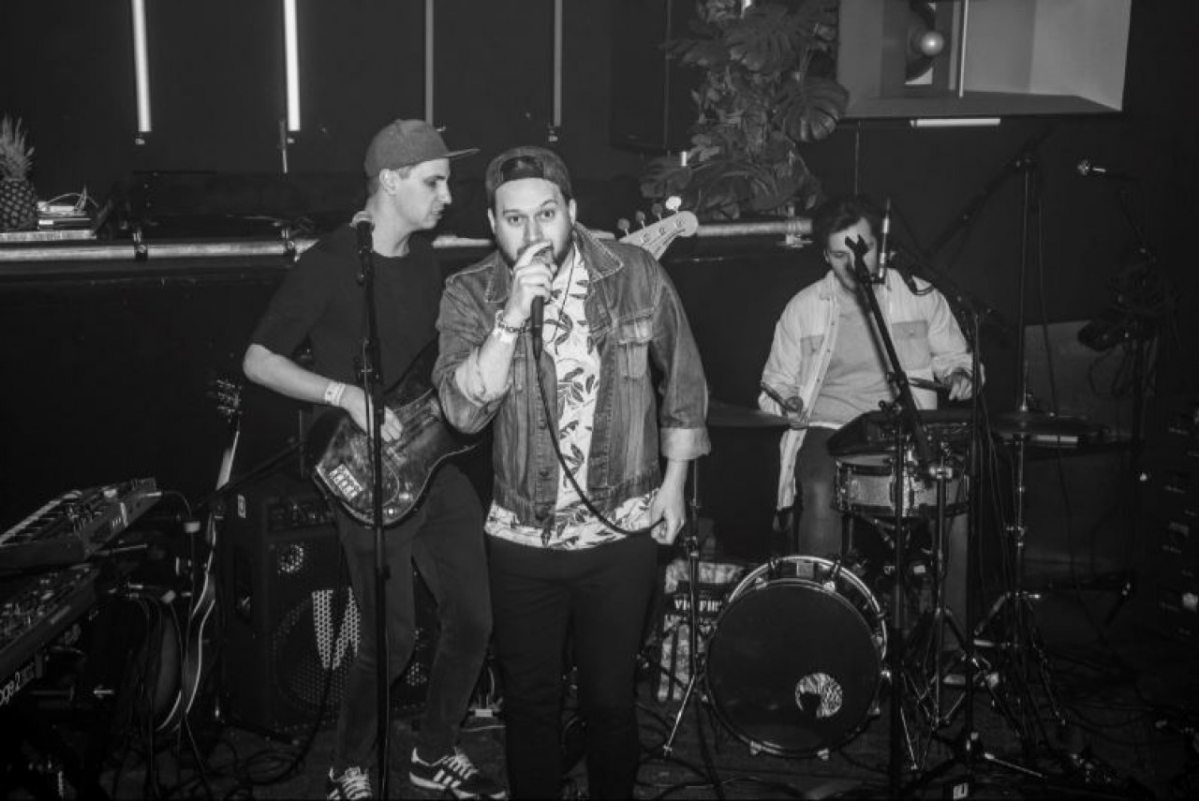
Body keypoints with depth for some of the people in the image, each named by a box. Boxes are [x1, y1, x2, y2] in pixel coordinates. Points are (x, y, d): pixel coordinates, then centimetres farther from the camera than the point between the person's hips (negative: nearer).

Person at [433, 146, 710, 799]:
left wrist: (673, 483, 5)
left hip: (622, 532, 0)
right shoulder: (470, 295, -8)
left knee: (610, 700, 12)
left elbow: (683, 386, 5)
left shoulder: (637, 277, -7)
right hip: (521, 539, 1)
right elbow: (464, 410, -21)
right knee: (529, 700, 15)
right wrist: (513, 316, -29)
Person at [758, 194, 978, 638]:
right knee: (820, 493, -34)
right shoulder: (804, 308, 9)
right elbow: (777, 381, 16)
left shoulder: (921, 297, 10)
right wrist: (788, 401, -7)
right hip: (830, 430, 0)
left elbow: (954, 357, 17)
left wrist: (958, 375, -7)